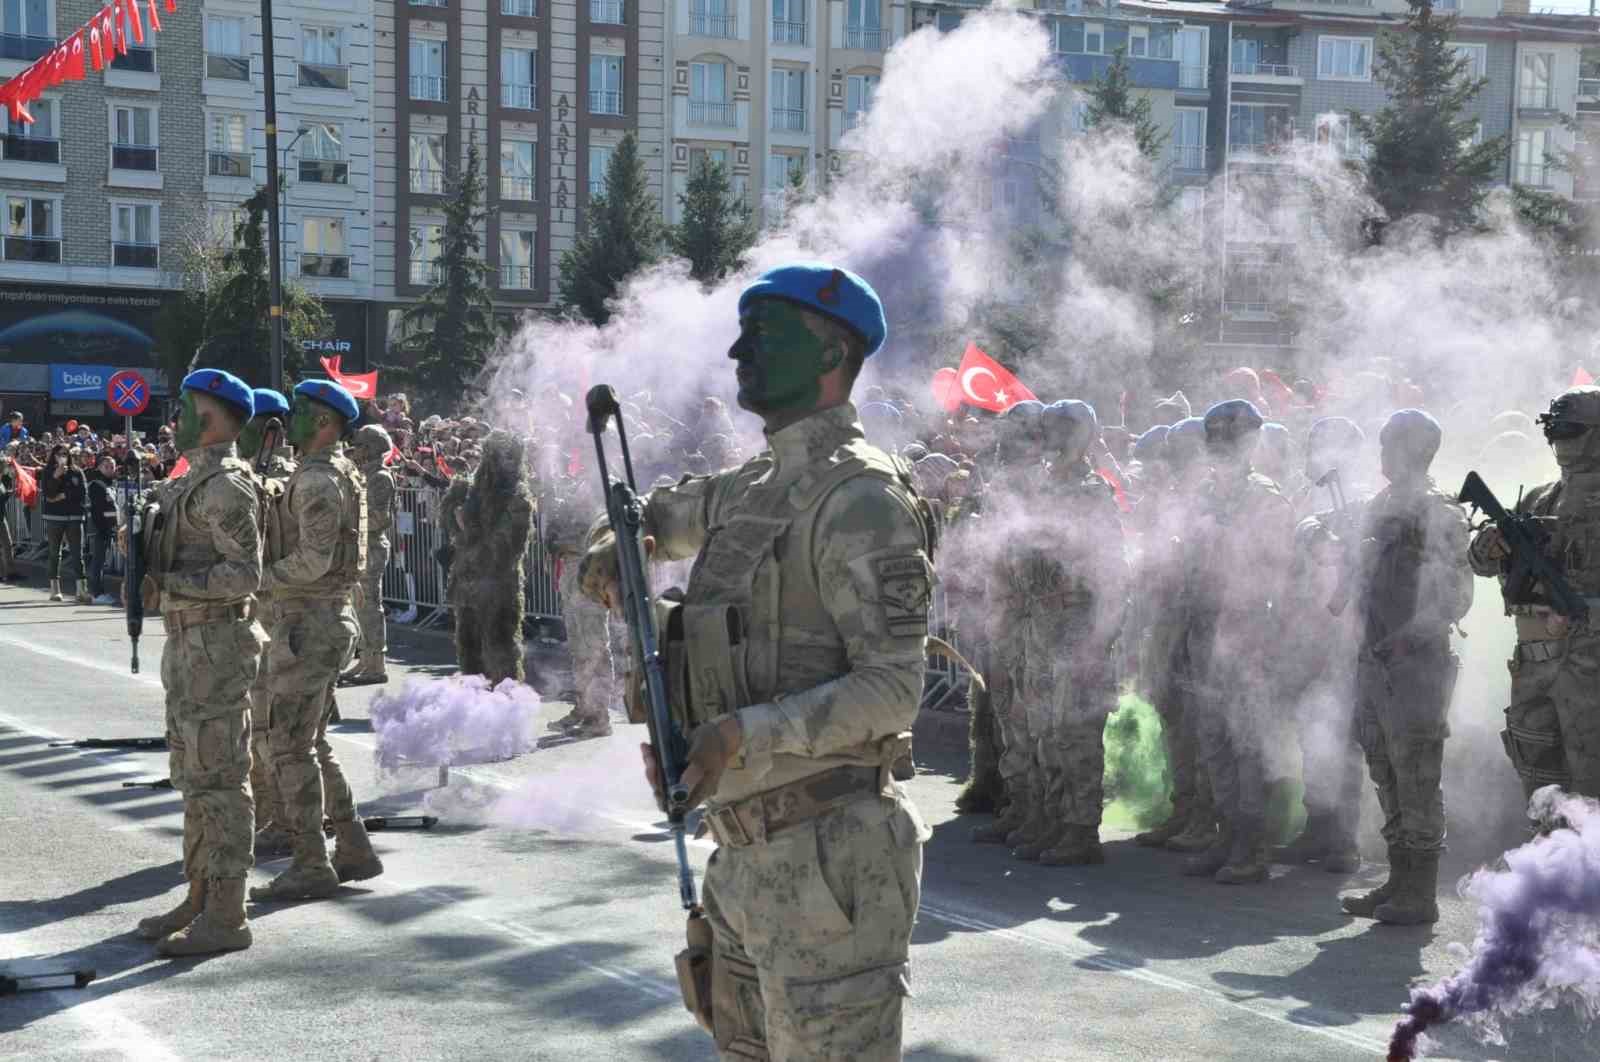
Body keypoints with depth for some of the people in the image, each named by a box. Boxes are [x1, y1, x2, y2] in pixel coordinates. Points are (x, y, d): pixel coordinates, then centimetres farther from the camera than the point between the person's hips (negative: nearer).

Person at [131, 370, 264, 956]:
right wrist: (155, 580, 8)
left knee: (219, 778, -7)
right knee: (194, 775, 15)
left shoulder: (226, 485, -15)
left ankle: (226, 916, -3)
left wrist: (166, 587, -21)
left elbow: (244, 573, -22)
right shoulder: (193, 483, 16)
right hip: (188, 644, 10)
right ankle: (200, 897, 23)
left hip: (217, 646, -10)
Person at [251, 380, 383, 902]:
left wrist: (258, 578, -15)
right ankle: (353, 849, 19)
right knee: (311, 744, 16)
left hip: (308, 623, -10)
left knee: (289, 745, -6)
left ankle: (310, 866, -2)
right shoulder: (340, 474, 15)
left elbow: (314, 559, -24)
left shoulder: (316, 481, -16)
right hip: (329, 618, 10)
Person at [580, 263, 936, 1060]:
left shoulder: (860, 497, -13)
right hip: (745, 855, 9)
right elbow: (665, 513, 36)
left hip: (826, 859, -9)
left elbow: (893, 687, -20)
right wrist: (614, 544, 12)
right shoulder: (753, 486, 15)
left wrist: (743, 734, -29)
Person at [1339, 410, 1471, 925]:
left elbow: (1456, 595, -13)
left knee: (1416, 777, -5)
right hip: (1375, 660, 8)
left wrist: (1412, 635, -19)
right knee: (1387, 777, 12)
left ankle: (1421, 894, 1)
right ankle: (1399, 882, 21)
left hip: (1415, 663, -8)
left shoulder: (1440, 512, -9)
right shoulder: (1381, 507, 15)